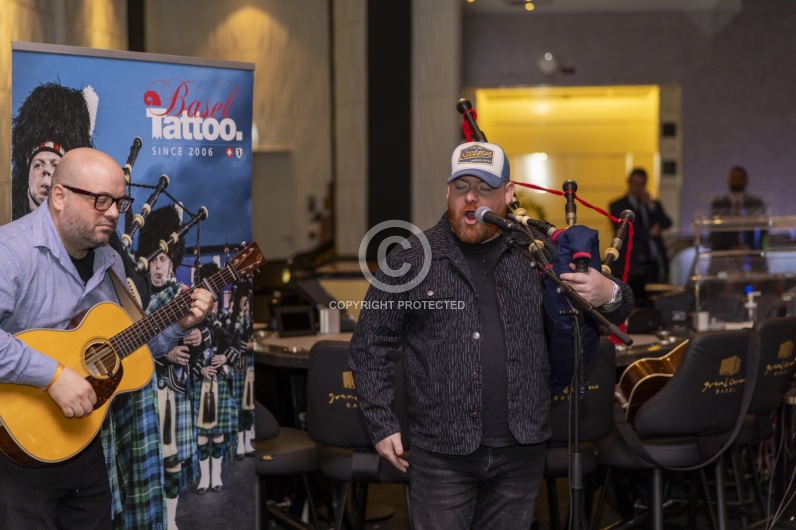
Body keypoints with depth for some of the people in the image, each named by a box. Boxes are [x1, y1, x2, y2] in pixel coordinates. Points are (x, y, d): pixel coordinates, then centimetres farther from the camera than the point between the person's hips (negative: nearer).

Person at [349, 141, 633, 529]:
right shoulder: (410, 260, 0)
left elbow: (614, 307, 12)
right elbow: (370, 347, 5)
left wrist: (609, 295, -12)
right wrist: (382, 424, -1)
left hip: (521, 452, 2)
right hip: (441, 454, -2)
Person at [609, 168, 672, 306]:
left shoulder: (654, 205, 20)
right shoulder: (617, 206, 8)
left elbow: (666, 224, 4)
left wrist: (650, 205, -5)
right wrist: (650, 232, 0)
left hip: (653, 264, 3)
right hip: (631, 265, -3)